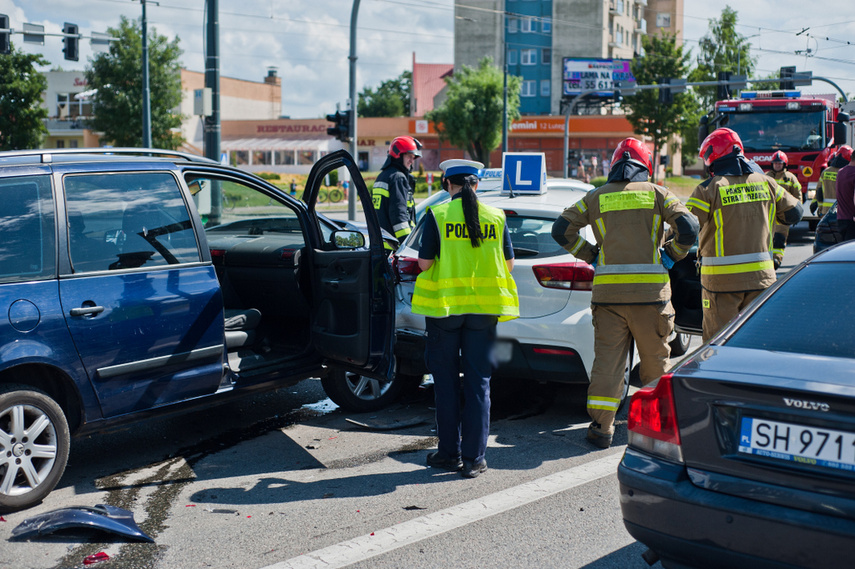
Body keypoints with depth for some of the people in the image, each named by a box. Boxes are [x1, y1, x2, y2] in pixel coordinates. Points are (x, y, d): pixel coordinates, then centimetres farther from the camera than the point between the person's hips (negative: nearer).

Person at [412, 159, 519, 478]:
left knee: (446, 382, 10)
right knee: (479, 382, 7)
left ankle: (450, 453, 16)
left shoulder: (437, 215, -6)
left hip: (444, 305, -2)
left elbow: (424, 263, -8)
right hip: (484, 307, 2)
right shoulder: (496, 217, 2)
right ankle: (474, 458, 8)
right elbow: (508, 263, 6)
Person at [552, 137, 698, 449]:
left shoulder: (596, 197, 10)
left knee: (607, 359, 3)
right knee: (656, 359, 13)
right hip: (650, 290, -1)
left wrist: (590, 256, 12)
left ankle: (601, 426, 0)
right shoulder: (658, 194, 5)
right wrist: (670, 256, 9)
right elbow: (688, 228, -6)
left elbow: (562, 229, 5)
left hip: (607, 291, 1)